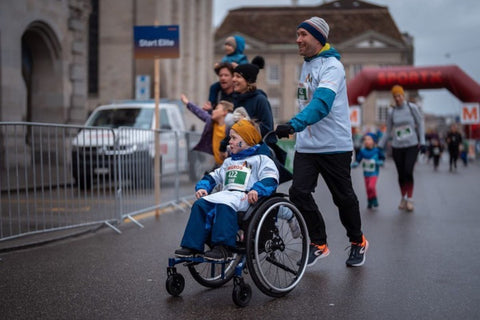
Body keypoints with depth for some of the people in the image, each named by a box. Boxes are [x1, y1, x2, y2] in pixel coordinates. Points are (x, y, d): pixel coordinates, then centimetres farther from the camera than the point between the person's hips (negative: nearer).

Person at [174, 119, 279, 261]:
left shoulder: (260, 159, 9)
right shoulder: (229, 162, 34)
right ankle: (192, 245, -23)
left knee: (224, 205, -38)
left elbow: (270, 178, -6)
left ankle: (223, 247, -42)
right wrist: (202, 187, 13)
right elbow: (213, 176, 33)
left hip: (245, 197, -7)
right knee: (200, 204, -19)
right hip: (226, 194, 7)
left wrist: (257, 190, -24)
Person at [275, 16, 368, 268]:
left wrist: (294, 124, -44)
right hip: (306, 146, 7)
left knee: (343, 197, 6)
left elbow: (322, 103, -31)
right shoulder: (306, 65, 12)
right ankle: (318, 244, 9)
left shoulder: (331, 66, -15)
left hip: (334, 146, -7)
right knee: (298, 193, -7)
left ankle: (358, 242, 29)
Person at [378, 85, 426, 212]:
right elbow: (388, 131, 12)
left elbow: (420, 124, 4)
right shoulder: (391, 112, 5)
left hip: (412, 145, -2)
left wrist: (422, 142, -3)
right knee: (401, 174, 2)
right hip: (397, 147, 2)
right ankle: (403, 198, 22)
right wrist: (380, 146, 10)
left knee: (408, 171, -16)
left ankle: (410, 199, -4)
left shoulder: (412, 108, -1)